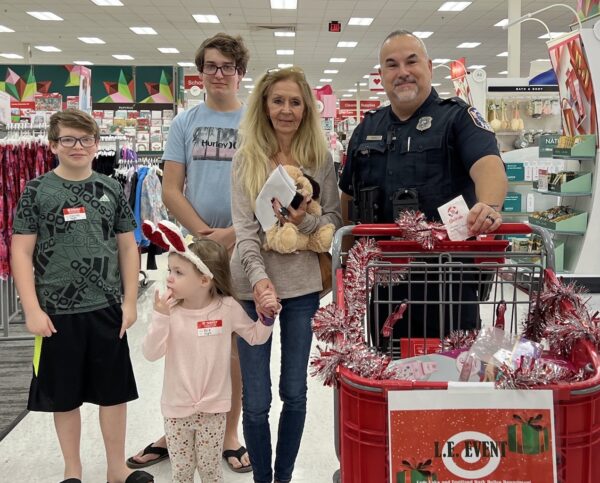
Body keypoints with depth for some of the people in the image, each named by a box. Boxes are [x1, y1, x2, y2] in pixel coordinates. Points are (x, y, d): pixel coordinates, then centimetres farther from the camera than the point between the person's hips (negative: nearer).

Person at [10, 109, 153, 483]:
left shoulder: (111, 190, 4)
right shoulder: (37, 191, -3)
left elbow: (128, 246, 7)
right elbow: (21, 252, -4)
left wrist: (130, 301, 1)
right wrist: (32, 310, -11)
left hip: (107, 309, 2)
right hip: (57, 311, -2)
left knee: (114, 391, 10)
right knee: (64, 395, 10)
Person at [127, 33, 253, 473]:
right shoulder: (185, 123, 7)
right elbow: (171, 189, 2)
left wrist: (232, 233, -14)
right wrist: (203, 232, -12)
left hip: (243, 249, -1)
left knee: (236, 342, 7)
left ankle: (230, 435, 20)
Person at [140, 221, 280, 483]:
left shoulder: (228, 307, -10)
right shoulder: (169, 310, -11)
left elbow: (255, 337, 3)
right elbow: (151, 353, -17)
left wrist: (267, 315, -15)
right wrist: (160, 317, -27)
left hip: (213, 407, -1)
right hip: (177, 408, 1)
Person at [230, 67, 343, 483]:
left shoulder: (321, 159, 4)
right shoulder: (247, 159, -1)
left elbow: (336, 219, 3)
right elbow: (244, 227, -9)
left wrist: (307, 222, -18)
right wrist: (258, 277, -23)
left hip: (303, 286, 1)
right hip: (253, 286, -1)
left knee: (295, 393, 11)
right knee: (256, 401, 5)